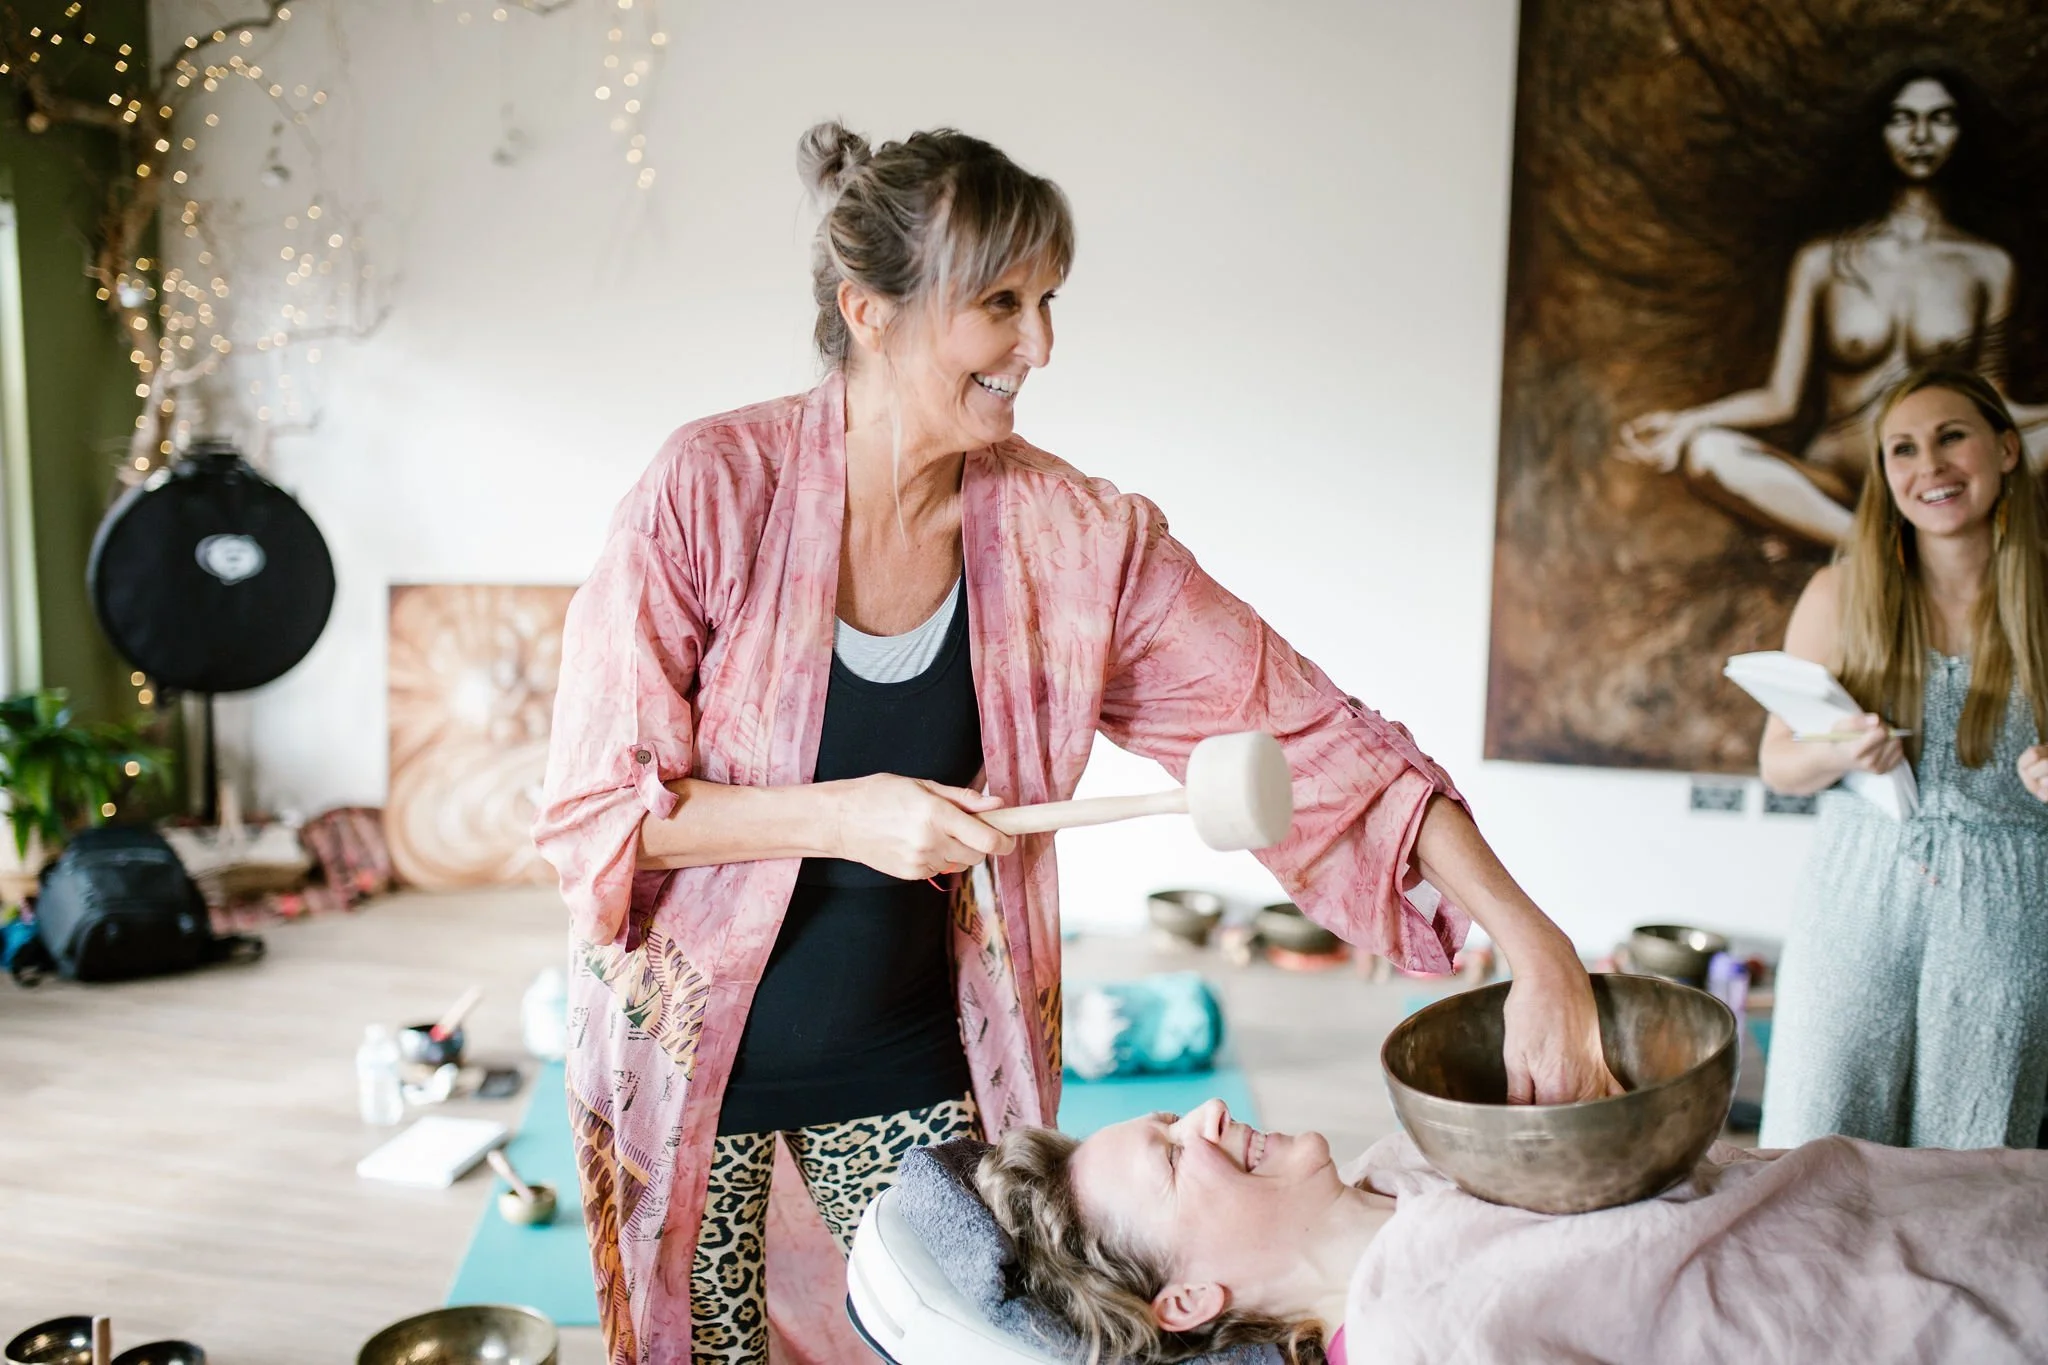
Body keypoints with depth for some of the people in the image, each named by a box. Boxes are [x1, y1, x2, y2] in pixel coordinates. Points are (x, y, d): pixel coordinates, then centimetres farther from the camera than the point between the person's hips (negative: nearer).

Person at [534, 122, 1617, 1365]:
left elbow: (1309, 731, -12)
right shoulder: (712, 491, -19)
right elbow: (592, 813, -14)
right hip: (692, 1045, -1)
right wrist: (844, 815, -27)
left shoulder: (1074, 536, -12)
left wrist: (1536, 949, -19)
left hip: (906, 1055, 2)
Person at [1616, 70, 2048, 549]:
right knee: (1707, 452, -30)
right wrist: (1686, 422, -12)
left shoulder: (1988, 266, 10)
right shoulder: (1824, 260, 8)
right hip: (1835, 489, -1)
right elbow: (1780, 399, 3)